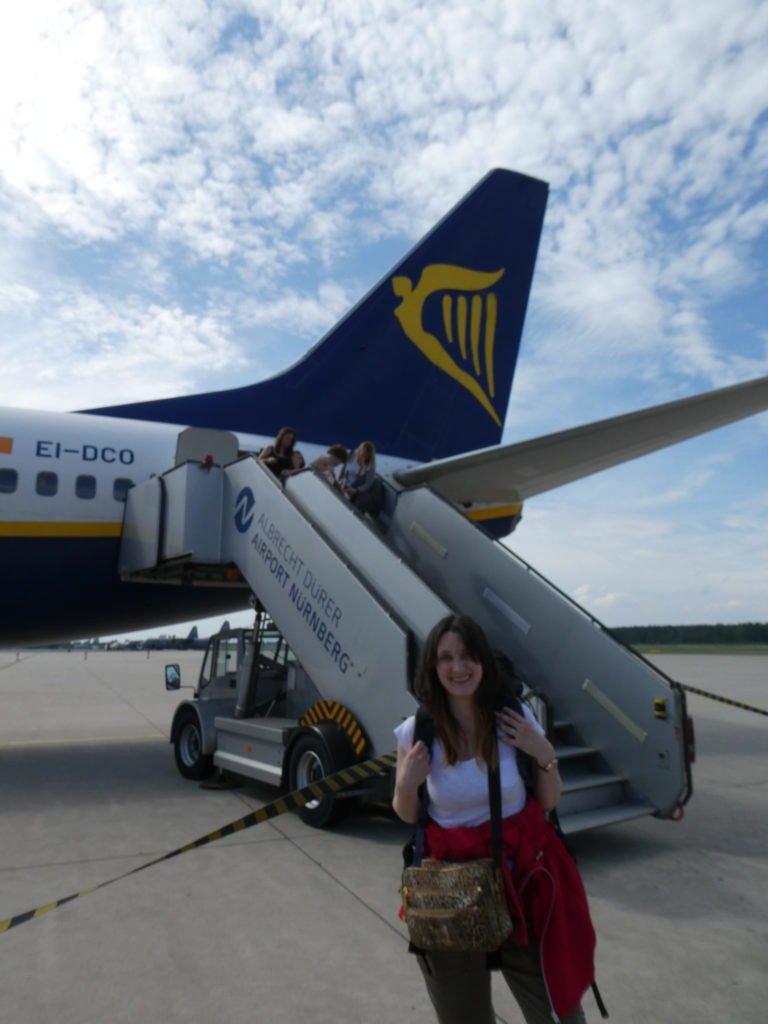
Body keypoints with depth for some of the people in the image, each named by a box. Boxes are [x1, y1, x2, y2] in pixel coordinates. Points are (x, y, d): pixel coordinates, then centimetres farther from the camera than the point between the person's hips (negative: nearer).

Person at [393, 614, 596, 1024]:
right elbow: (406, 816, 3)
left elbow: (549, 802, 3)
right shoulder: (415, 733, -10)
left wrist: (545, 755, -14)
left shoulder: (516, 719, -8)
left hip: (523, 872, 0)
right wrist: (407, 783, -16)